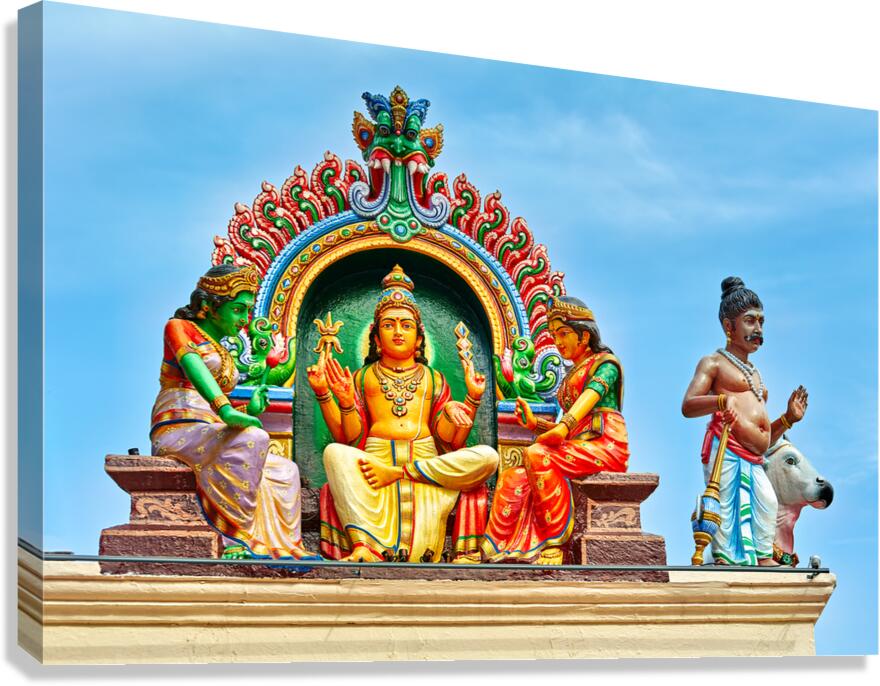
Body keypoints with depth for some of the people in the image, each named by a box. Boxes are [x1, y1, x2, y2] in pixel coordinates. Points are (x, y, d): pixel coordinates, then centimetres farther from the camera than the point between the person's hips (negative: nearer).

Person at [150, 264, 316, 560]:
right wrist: (226, 410, -34)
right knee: (252, 438, -32)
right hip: (178, 429, -9)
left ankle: (283, 549, -2)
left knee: (285, 472, 1)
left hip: (207, 435, 9)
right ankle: (232, 538, -36)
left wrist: (249, 412, 4)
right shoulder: (179, 327, 5)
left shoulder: (222, 354, 28)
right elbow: (193, 367, -18)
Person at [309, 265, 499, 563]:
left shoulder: (433, 379, 23)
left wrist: (472, 399, 0)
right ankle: (367, 546, -47)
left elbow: (451, 440, 11)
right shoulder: (363, 377, 20)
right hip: (374, 459, -1)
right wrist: (324, 394, -5)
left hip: (428, 464, 1)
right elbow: (350, 438, 5)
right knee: (335, 453, -35)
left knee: (486, 457, -27)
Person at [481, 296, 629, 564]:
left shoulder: (605, 363, 5)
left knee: (536, 455, -32)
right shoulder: (571, 375, 29)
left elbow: (589, 397, -15)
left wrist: (563, 427, -32)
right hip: (577, 447, 8)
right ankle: (495, 555, -26)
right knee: (513, 478, -14)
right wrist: (536, 424, 9)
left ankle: (554, 546, -33)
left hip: (604, 445, -8)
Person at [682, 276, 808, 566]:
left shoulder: (755, 374, 31)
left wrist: (788, 419, 17)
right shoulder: (714, 363, 9)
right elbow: (687, 406, -8)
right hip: (726, 455, -8)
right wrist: (722, 401, -25)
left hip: (755, 465, 8)